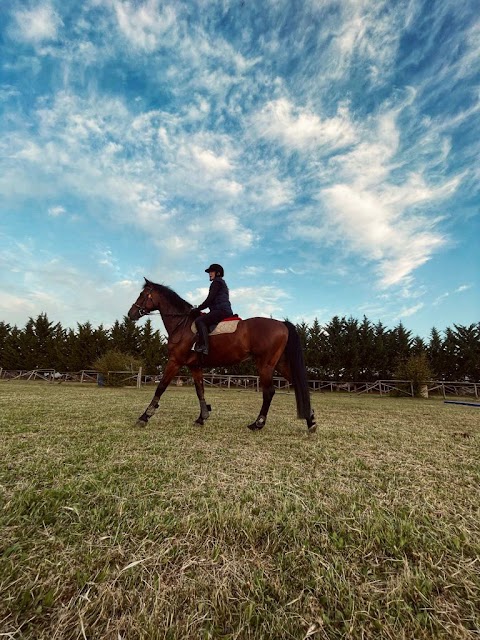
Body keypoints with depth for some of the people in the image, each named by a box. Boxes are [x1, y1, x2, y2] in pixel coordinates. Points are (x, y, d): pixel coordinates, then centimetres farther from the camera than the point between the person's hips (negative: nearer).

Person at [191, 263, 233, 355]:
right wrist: (199, 309, 21)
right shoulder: (222, 283, 30)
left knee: (199, 320, -23)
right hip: (225, 311, 11)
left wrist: (197, 309, -4)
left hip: (221, 311, -11)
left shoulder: (216, 282, -1)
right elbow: (212, 301, 27)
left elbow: (209, 300, -11)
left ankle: (203, 347, -34)